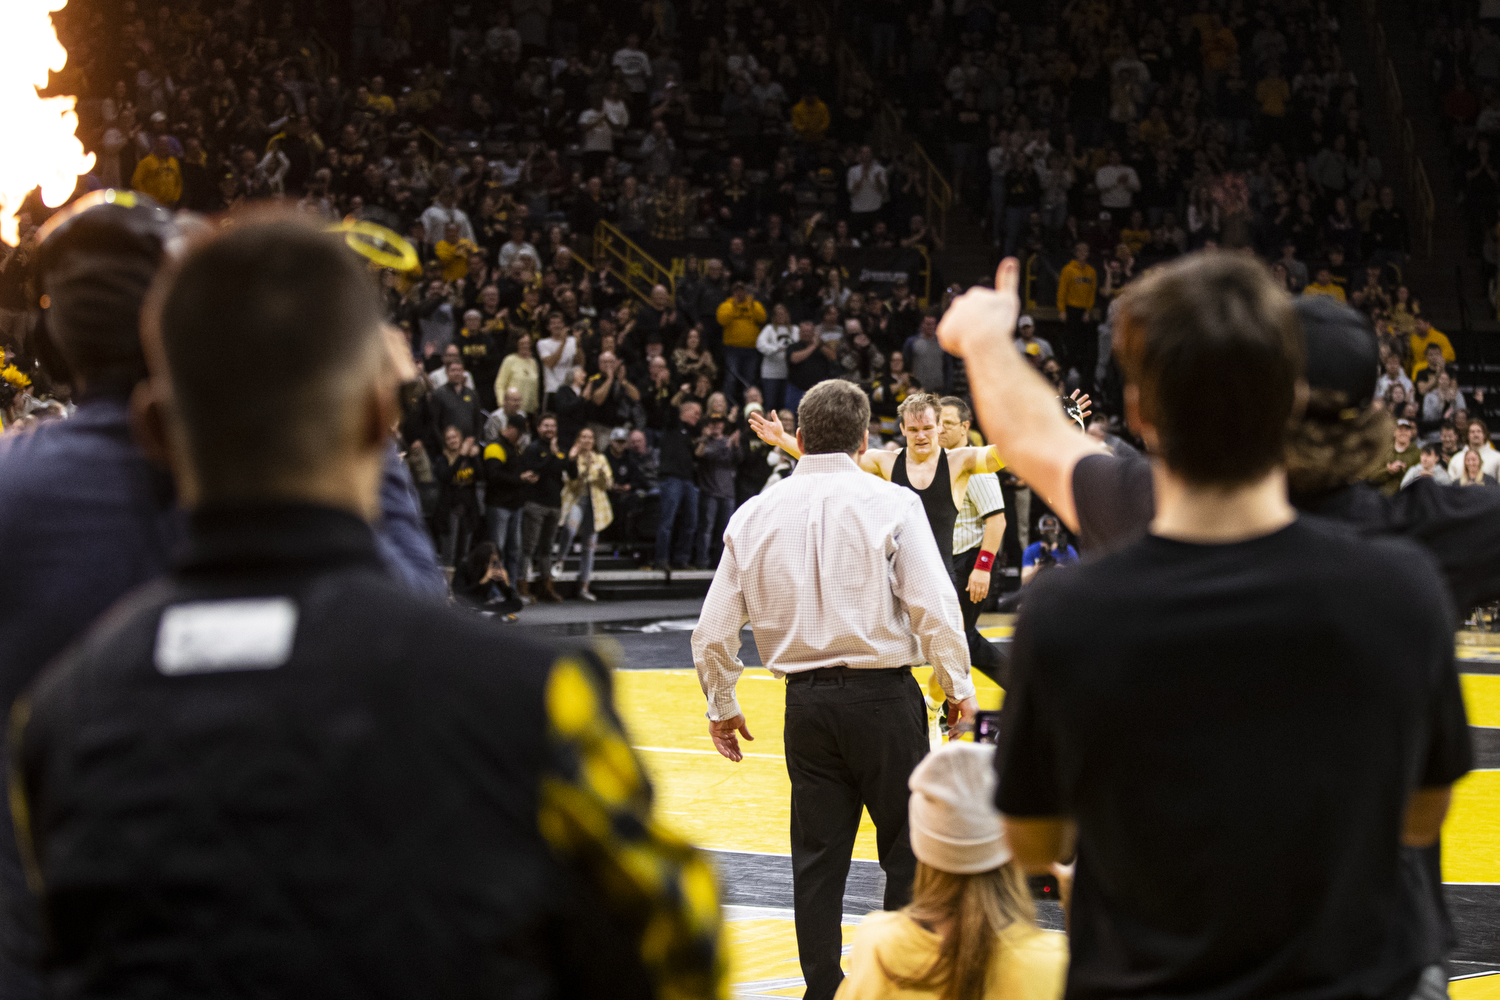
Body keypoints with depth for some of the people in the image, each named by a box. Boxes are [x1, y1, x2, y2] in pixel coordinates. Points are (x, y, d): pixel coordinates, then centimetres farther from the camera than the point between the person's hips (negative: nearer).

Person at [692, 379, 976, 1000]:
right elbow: (933, 606, -12)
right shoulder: (889, 503, -6)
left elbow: (713, 632, 5)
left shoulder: (755, 515, 4)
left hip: (805, 703, 4)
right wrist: (957, 687, 1)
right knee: (908, 849, 7)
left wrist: (722, 707, 18)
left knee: (818, 856, 10)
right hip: (883, 694, -3)